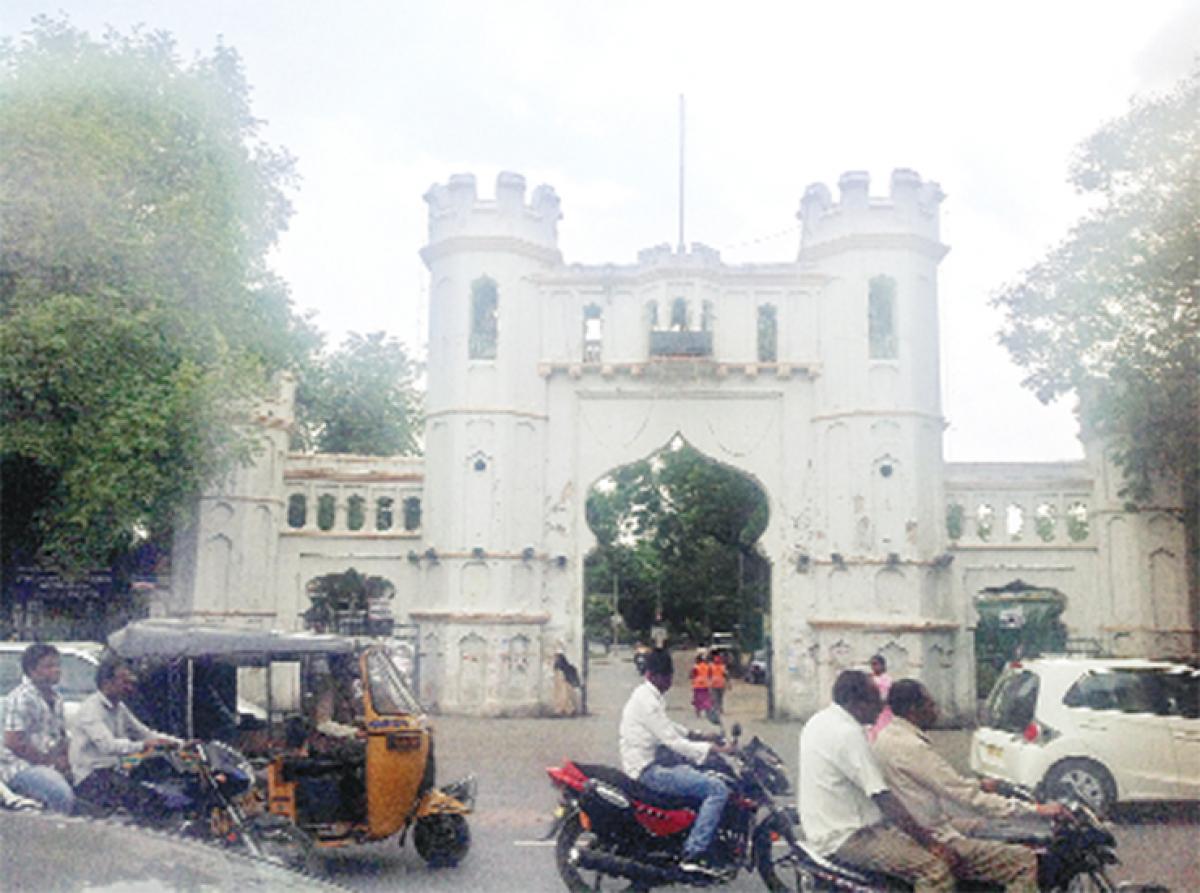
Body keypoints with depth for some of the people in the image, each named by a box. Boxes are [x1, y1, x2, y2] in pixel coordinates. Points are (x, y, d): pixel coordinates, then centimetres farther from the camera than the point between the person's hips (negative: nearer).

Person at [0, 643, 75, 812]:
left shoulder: (56, 698, 15)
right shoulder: (22, 697, -11)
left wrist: (64, 760, 1)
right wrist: (49, 760, -15)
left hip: (50, 764, 8)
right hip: (22, 766, -8)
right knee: (63, 795, -30)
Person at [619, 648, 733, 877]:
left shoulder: (651, 696, 14)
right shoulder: (647, 700, -18)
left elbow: (667, 727, 27)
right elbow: (672, 741, -21)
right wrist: (713, 749, -20)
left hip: (649, 765, 11)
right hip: (648, 770, -11)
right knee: (718, 789, -17)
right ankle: (693, 854, -19)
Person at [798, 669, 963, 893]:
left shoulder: (820, 720, 11)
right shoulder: (848, 733, -20)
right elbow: (883, 798, -21)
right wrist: (927, 841, -14)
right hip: (846, 836, -10)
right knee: (936, 870, -18)